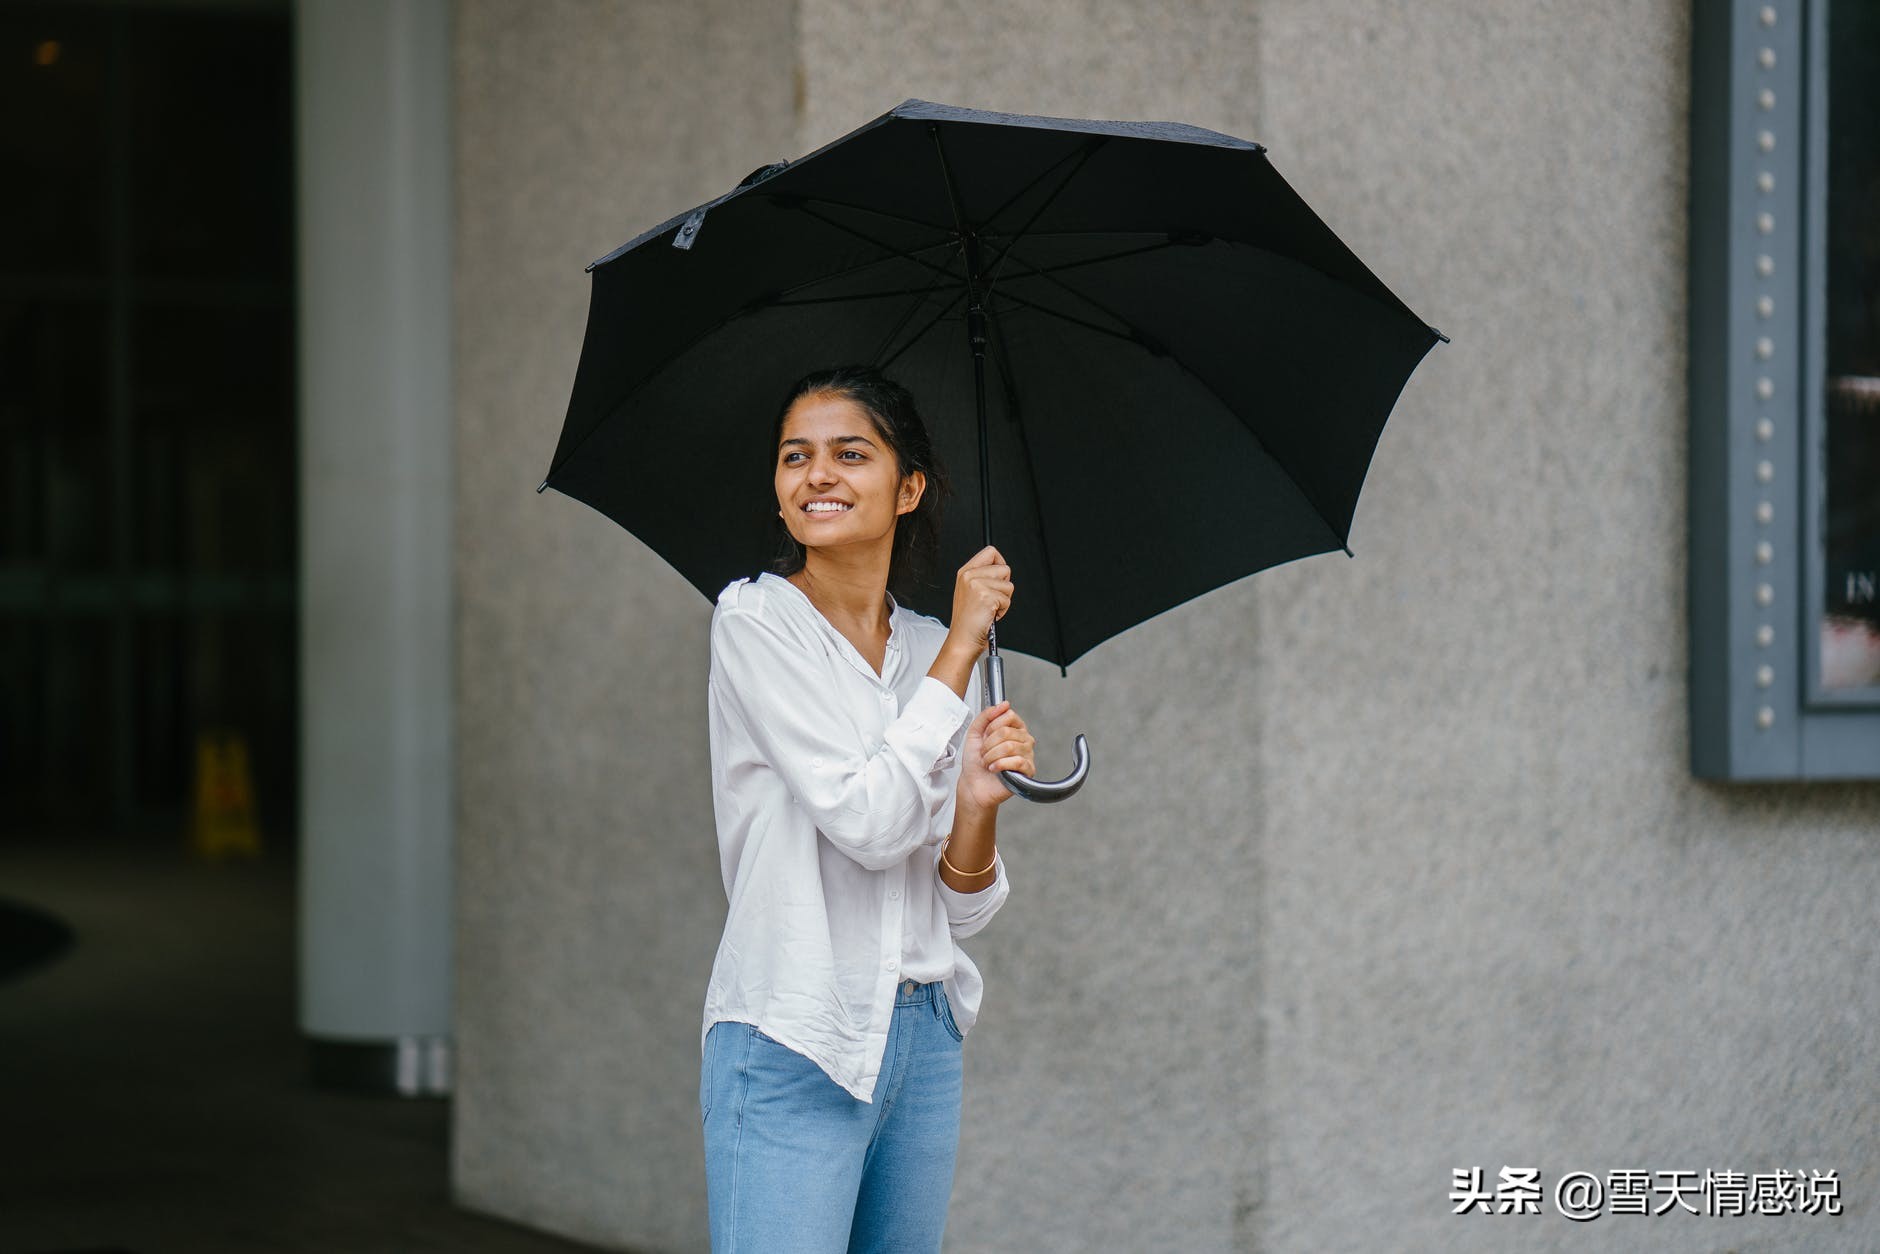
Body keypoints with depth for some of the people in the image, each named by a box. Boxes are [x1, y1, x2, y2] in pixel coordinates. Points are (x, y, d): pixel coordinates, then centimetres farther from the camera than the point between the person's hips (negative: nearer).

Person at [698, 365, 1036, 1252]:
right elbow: (866, 820, -17)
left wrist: (976, 805, -10)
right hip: (794, 1047, -6)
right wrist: (962, 647, -9)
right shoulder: (755, 621, -6)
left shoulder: (934, 651, 11)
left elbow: (963, 909, 11)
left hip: (925, 1041, 6)